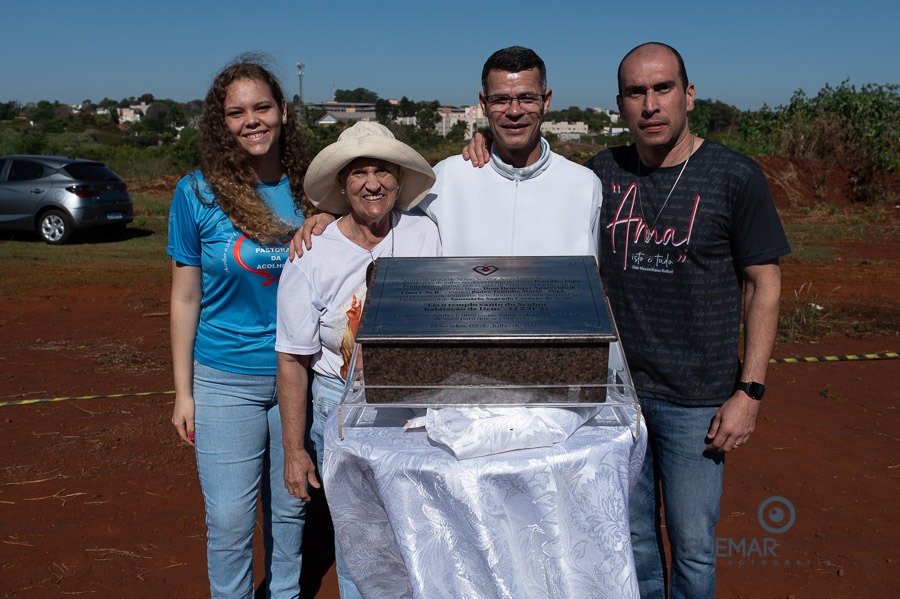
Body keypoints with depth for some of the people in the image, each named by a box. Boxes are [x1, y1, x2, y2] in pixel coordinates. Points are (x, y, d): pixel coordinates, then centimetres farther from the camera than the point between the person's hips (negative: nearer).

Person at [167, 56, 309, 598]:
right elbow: (186, 298, -1)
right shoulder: (197, 192, -7)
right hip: (226, 381, -2)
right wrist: (183, 391, 1)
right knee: (229, 521, 5)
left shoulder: (307, 188, -2)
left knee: (290, 508, 16)